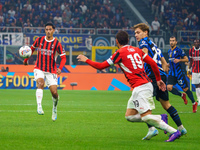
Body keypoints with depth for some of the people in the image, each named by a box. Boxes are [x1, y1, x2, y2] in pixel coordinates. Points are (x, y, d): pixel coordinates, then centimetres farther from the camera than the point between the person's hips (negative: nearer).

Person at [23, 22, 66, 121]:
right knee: (40, 83, -29)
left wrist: (60, 68, -22)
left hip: (51, 71, 0)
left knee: (54, 92, -6)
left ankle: (54, 108, 25)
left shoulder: (57, 43, -5)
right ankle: (39, 107, -39)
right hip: (39, 69, 0)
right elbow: (32, 48, 22)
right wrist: (26, 59, 27)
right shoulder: (39, 40, 3)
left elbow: (63, 57, -6)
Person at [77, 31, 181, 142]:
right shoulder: (137, 50, 15)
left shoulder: (120, 53, -5)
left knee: (146, 116, -11)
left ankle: (174, 132, -14)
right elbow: (153, 63, 11)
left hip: (140, 88, -8)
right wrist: (158, 79, 21)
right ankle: (161, 118, 9)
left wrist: (86, 60, 14)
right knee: (129, 116, 11)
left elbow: (101, 66, 0)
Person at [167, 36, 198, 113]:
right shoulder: (169, 51, 13)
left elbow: (186, 59, -8)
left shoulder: (179, 50, -8)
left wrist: (179, 60, -22)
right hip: (172, 73, 6)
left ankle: (194, 103, 19)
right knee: (169, 87, -15)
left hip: (179, 73, -6)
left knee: (185, 89, -1)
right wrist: (168, 64, 14)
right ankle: (182, 95, 11)